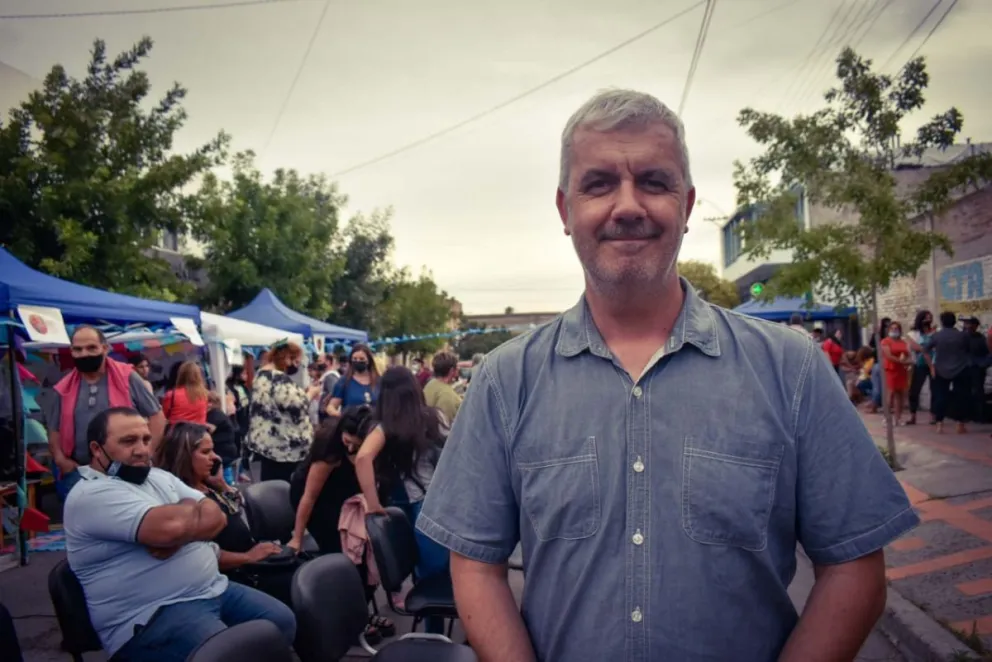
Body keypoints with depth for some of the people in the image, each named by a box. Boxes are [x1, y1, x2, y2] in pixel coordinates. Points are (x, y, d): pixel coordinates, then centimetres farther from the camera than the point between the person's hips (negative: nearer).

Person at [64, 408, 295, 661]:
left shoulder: (160, 477, 15)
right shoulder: (90, 495, -13)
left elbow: (216, 517, 5)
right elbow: (171, 526, -26)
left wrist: (177, 535, -15)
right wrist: (192, 507, -3)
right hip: (152, 616, -8)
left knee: (284, 621, 3)